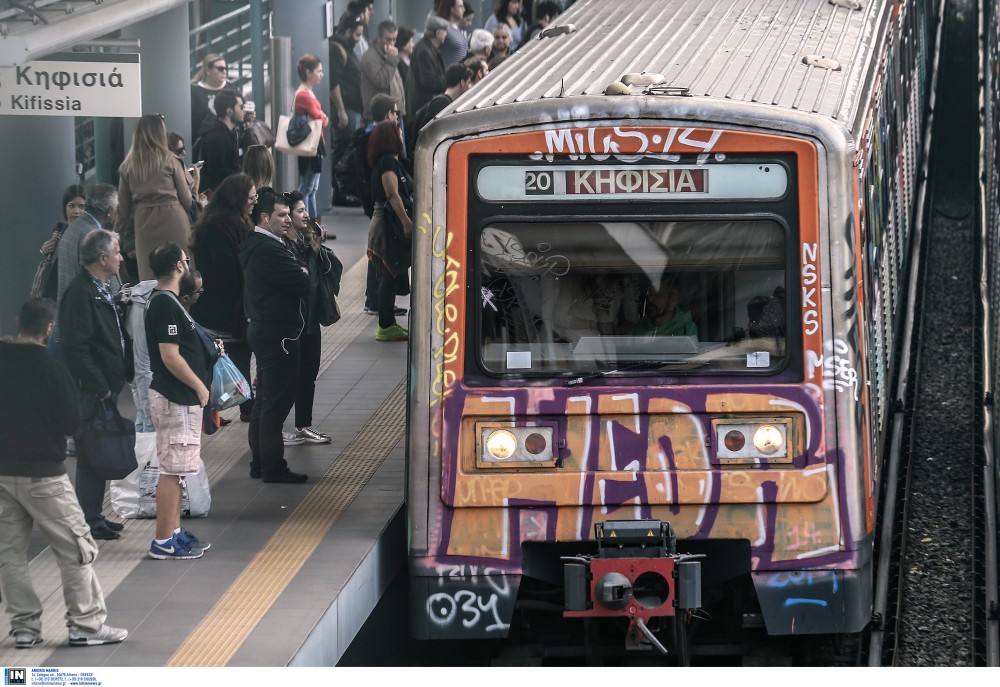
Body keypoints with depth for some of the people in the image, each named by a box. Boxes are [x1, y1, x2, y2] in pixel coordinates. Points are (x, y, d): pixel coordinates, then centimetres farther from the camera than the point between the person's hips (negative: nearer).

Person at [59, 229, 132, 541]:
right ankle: (91, 522, 3)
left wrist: (128, 372, 12)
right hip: (91, 392, -10)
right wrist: (100, 386, -19)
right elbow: (75, 347, -22)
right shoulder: (80, 293, -18)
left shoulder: (104, 289, 14)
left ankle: (95, 516, 24)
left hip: (107, 387, 10)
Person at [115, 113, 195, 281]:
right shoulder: (170, 160, -2)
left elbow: (123, 206, 8)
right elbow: (186, 198, -1)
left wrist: (117, 235, 17)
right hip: (172, 219, -2)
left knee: (149, 276, 5)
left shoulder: (128, 166, 5)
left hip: (144, 222, 2)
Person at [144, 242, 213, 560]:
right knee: (173, 470, -6)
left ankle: (174, 531, 23)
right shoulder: (165, 305, -19)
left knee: (174, 470, 16)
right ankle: (163, 541, -3)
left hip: (178, 398, 10)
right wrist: (200, 387, -14)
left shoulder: (164, 301, 13)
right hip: (176, 399, -10)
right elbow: (171, 357, -22)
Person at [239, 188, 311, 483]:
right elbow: (303, 285, -20)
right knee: (277, 402, -4)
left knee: (265, 400, 17)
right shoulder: (270, 249, -21)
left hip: (263, 330, 11)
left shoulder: (252, 245, 12)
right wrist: (305, 273, -1)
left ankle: (259, 463, 23)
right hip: (279, 334, -11)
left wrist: (299, 273, -1)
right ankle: (273, 467, 1)